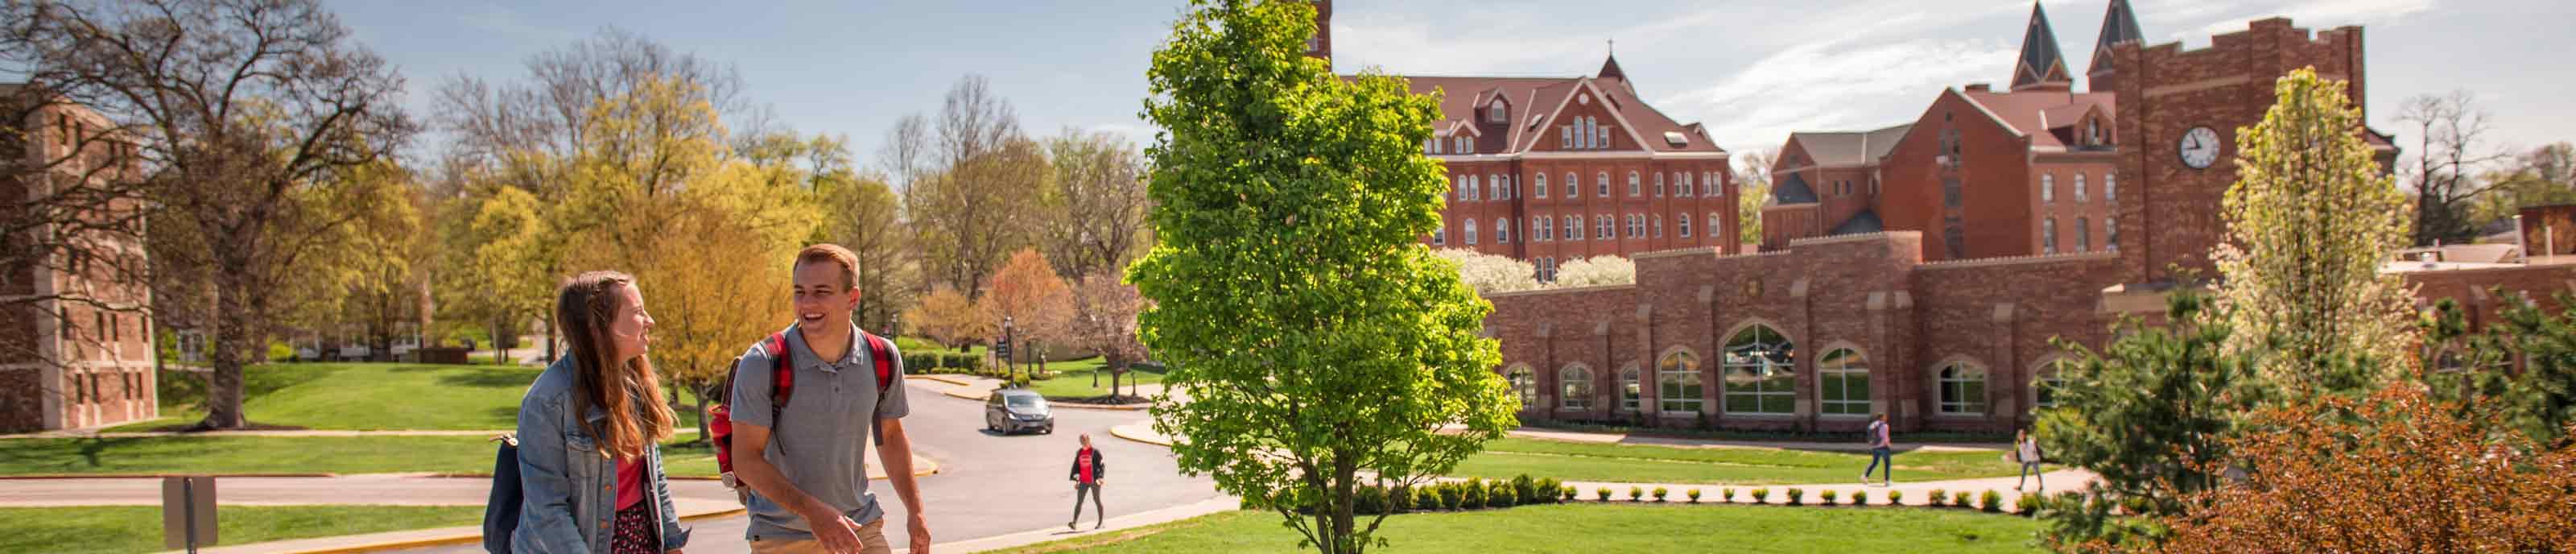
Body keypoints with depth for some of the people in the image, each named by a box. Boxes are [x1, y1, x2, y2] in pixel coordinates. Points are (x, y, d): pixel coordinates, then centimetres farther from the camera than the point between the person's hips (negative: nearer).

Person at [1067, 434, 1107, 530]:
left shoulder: (1095, 452, -7)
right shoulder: (1079, 453, 8)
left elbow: (1102, 465, -10)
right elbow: (1076, 466, 13)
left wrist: (1100, 477, -22)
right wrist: (1076, 480, 10)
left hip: (1094, 481, -4)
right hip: (1083, 481, 4)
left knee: (1097, 501, 7)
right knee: (1079, 502, -5)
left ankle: (1101, 522, 19)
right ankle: (1074, 522, -12)